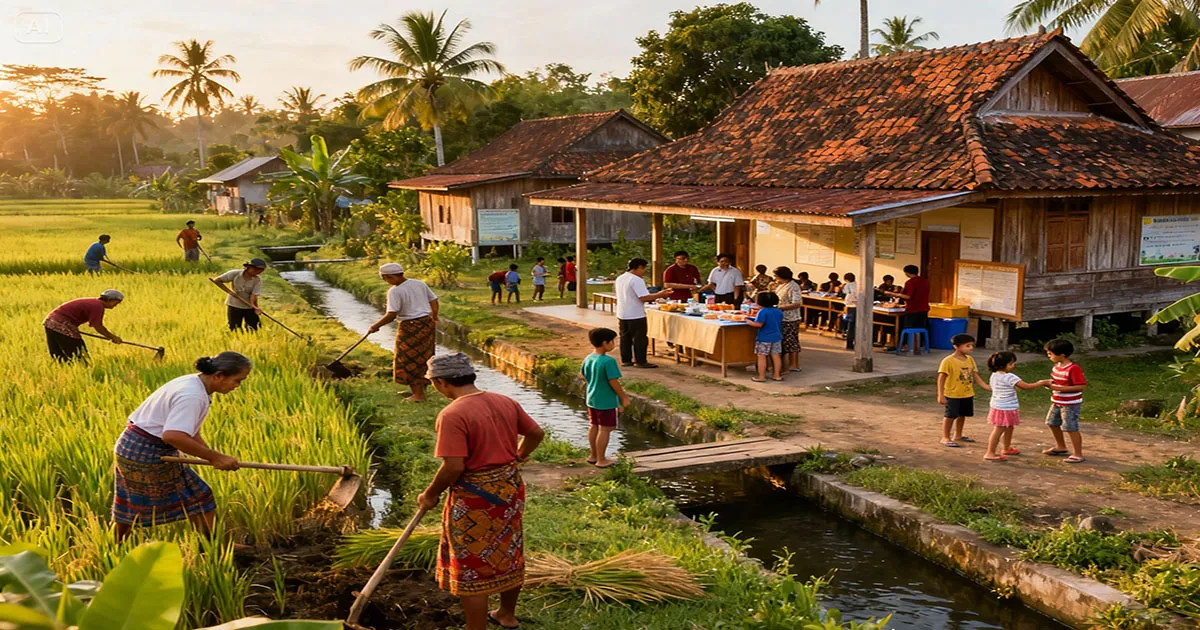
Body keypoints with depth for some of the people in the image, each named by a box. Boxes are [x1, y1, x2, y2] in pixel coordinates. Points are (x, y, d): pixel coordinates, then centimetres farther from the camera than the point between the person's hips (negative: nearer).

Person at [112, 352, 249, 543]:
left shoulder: (192, 383, 7)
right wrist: (214, 457, -30)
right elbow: (173, 435, -36)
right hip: (149, 454, -10)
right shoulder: (192, 396, -24)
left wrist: (213, 455, 0)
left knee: (131, 506, 21)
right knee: (200, 498, 1)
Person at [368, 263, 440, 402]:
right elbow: (434, 302, 10)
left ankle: (418, 394, 6)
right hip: (427, 325, 8)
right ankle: (420, 390, 28)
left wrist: (375, 326, -11)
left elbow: (391, 315, -21)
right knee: (422, 359, 17)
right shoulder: (420, 284, 6)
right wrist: (434, 319, 23)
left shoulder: (395, 291, -15)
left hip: (410, 328, -8)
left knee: (409, 361, 4)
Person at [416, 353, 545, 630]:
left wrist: (430, 495, -10)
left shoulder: (452, 415, -22)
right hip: (510, 489, 8)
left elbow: (454, 466, -26)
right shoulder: (506, 402, 2)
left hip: (475, 498, -8)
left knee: (472, 568, 6)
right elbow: (536, 434, 11)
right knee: (509, 555, 23)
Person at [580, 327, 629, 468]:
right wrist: (624, 398, -11)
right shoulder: (609, 361, -23)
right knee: (605, 430, 2)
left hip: (592, 399, 8)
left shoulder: (588, 359, 1)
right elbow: (614, 382, -22)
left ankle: (593, 455, 32)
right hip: (606, 402, -8)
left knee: (594, 427, 19)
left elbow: (582, 376, 13)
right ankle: (601, 460, 10)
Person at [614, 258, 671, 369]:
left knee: (625, 338, 13)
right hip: (636, 315, -8)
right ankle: (640, 361, 3)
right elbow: (644, 297, -24)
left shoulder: (619, 279, 10)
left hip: (622, 315, 8)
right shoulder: (636, 280, -18)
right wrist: (660, 294, -17)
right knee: (640, 339, 0)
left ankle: (626, 360, 18)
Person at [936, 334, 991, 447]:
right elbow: (941, 378, -15)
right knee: (950, 415, 0)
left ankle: (958, 436, 34)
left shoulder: (970, 359, 3)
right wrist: (941, 395, -17)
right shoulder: (948, 361, -18)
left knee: (962, 415, 18)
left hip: (968, 394, 7)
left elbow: (975, 375, 7)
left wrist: (985, 386, -7)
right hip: (952, 395, -7)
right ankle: (945, 438, 12)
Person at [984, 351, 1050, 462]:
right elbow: (1026, 386, -21)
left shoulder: (994, 375, 5)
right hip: (1005, 409, -9)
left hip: (997, 406, 9)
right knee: (998, 430, -4)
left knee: (1009, 428, 24)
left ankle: (1007, 449, 39)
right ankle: (990, 453, 0)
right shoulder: (1009, 377, -22)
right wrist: (1042, 383, -10)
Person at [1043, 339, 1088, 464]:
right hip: (1057, 402, 10)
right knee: (1052, 423, 19)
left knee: (1071, 428, -3)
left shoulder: (1074, 369, -24)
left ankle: (1077, 454, 10)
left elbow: (1082, 386, -25)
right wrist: (1051, 384, -5)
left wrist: (1060, 388, -29)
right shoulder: (1056, 366, 3)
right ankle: (1060, 447, 38)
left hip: (1071, 404, -10)